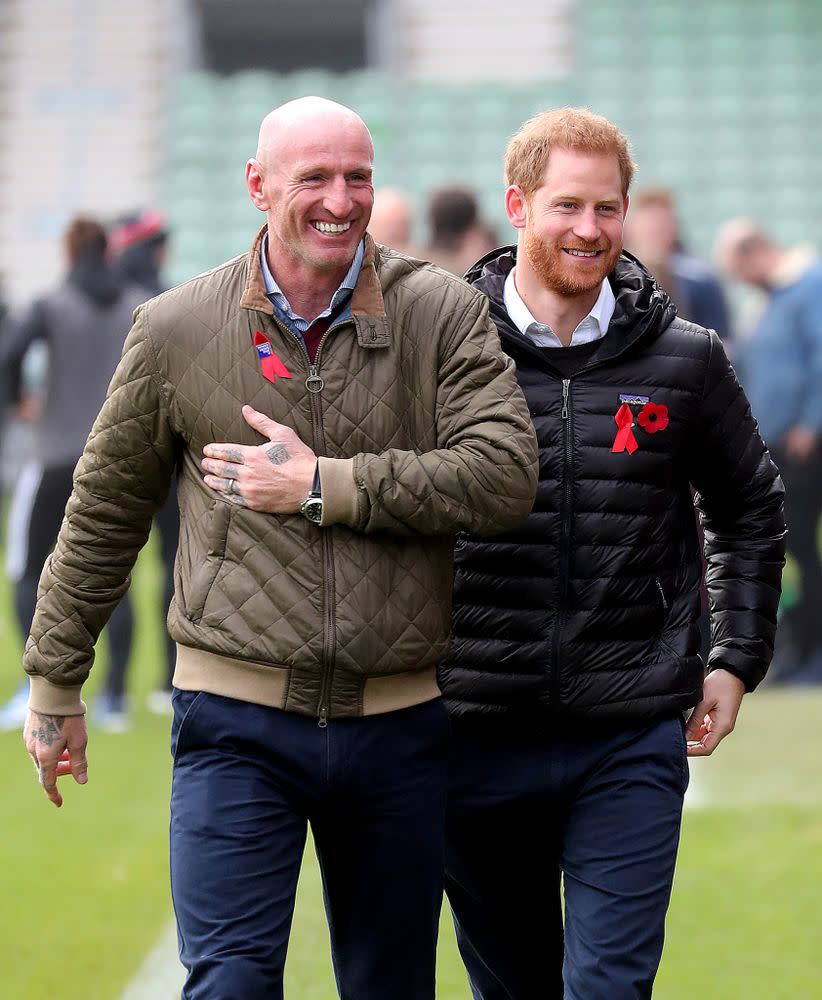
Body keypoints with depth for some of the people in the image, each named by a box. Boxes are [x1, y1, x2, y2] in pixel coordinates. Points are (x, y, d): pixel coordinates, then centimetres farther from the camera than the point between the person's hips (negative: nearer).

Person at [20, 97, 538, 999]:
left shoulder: (444, 316, 0)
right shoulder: (176, 331, 1)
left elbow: (502, 477, -13)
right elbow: (103, 515, 11)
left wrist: (321, 484, -15)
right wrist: (54, 686, 16)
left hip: (397, 722, 1)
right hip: (237, 721, -1)